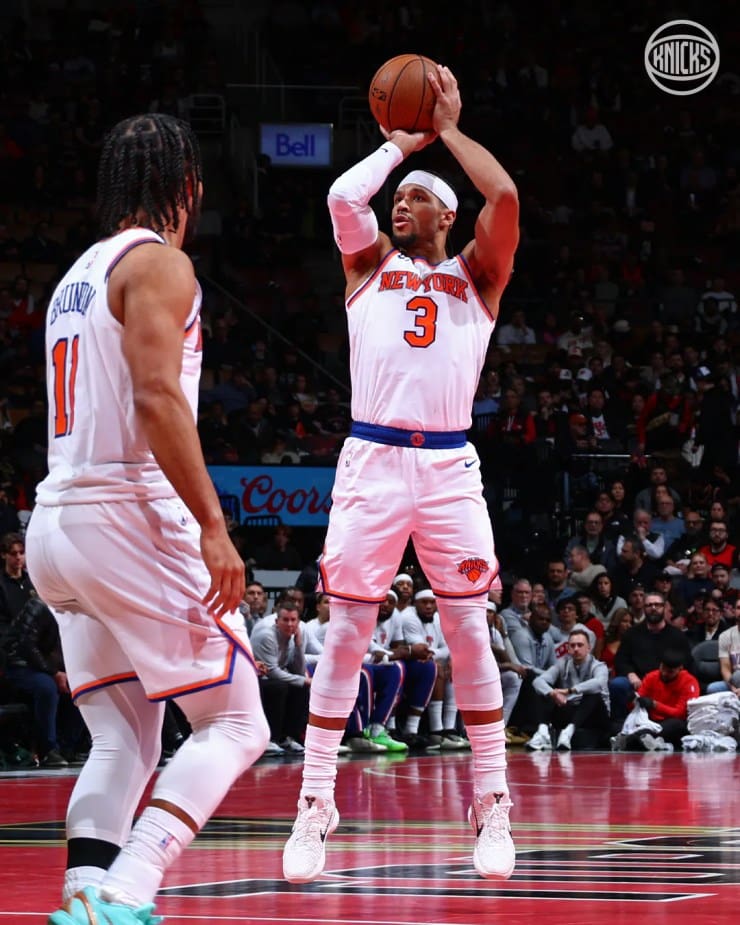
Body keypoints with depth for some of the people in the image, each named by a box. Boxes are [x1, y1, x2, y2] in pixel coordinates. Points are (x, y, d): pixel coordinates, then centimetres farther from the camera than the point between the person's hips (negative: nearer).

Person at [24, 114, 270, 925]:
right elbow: (158, 399, -18)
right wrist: (212, 526, -20)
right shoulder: (158, 263, -6)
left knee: (122, 742, 11)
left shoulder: (77, 275, 21)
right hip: (130, 516, -9)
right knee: (234, 724, -5)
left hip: (53, 523, 9)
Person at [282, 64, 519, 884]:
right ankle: (315, 808, 1)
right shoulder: (369, 264, 15)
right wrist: (400, 142, 10)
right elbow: (343, 195, -5)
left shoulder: (476, 274, 13)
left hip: (450, 464, 0)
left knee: (470, 634, -2)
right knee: (346, 635, -2)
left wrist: (449, 130, 6)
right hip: (371, 460, 0)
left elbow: (504, 197, -6)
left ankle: (491, 809, 4)